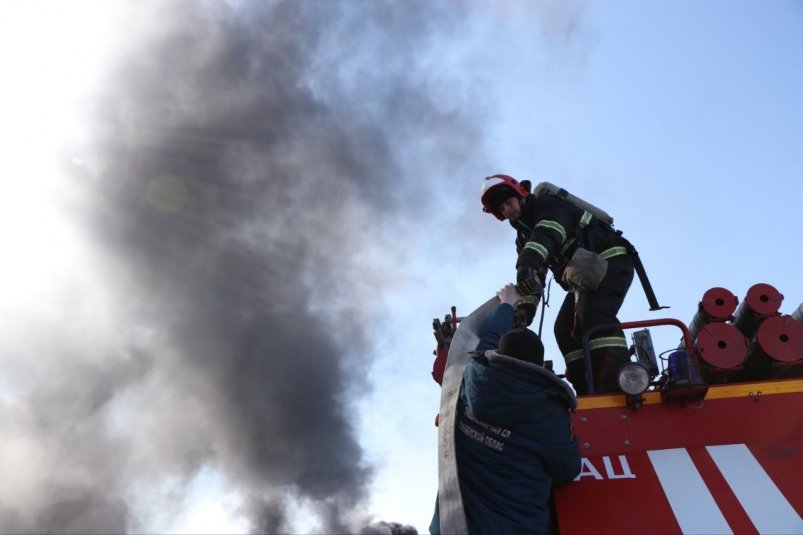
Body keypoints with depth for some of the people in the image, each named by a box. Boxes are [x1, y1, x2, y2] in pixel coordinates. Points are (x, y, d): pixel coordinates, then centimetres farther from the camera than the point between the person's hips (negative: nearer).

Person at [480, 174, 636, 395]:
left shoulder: (549, 204, -10)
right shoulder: (523, 239, 14)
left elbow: (548, 233, -34)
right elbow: (531, 278, 6)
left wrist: (527, 262, -52)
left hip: (611, 261, -8)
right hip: (583, 276, 8)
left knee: (594, 316, -29)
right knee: (565, 329, -6)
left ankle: (620, 387, -36)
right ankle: (590, 391, -6)